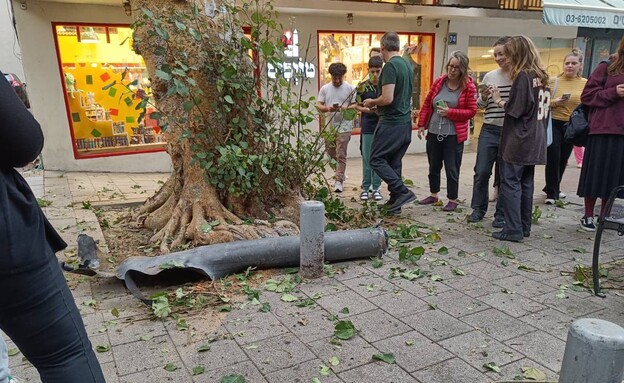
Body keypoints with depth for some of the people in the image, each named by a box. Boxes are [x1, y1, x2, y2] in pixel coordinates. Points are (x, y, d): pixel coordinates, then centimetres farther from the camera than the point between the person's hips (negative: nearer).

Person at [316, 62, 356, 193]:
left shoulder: (350, 88, -1)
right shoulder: (325, 88, 7)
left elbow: (356, 105, -1)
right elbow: (318, 105, 5)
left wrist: (347, 108, -21)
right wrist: (328, 108, -16)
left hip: (344, 126, -4)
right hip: (329, 126, 4)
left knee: (341, 154, -7)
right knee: (330, 152, 15)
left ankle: (338, 180, -4)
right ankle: (340, 171, 39)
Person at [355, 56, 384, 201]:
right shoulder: (363, 87, 0)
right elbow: (357, 105, 6)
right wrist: (367, 110, -12)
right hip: (367, 126, 0)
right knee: (367, 159, 3)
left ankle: (376, 188, 14)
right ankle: (365, 188, 13)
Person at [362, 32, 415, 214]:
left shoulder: (390, 66, -15)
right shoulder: (407, 65, 12)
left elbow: (388, 98, -23)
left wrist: (372, 102, -3)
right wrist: (377, 105, 27)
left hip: (391, 122, -9)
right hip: (406, 123, 9)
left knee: (376, 159, -1)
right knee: (394, 161, 13)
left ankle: (402, 192, -8)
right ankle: (395, 201, 18)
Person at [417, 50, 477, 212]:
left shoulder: (469, 87, -7)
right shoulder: (439, 82, 4)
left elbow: (472, 111, -8)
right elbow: (427, 104, 8)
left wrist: (450, 112, -18)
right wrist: (421, 124, 5)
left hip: (454, 135, -4)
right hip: (433, 132, 5)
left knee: (452, 169, 2)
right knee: (433, 166, 16)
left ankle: (453, 200, 16)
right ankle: (433, 195, 33)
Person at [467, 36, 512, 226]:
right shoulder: (490, 76, 6)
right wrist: (484, 97, -8)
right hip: (490, 130, 3)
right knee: (481, 172, 5)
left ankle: (501, 214, 18)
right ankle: (478, 208, 22)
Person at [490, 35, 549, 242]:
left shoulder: (522, 76, -12)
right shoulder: (542, 76, 13)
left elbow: (514, 110, -16)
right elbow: (544, 108, 17)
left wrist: (499, 101, 0)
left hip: (517, 141, -8)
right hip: (535, 141, 8)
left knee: (510, 183, -5)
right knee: (526, 184, 12)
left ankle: (513, 230, -5)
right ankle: (524, 227, 19)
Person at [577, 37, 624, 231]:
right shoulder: (606, 68, 0)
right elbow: (587, 95, -4)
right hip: (603, 130, -4)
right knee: (595, 175, 3)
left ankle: (605, 216, 21)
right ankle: (588, 216, 15)